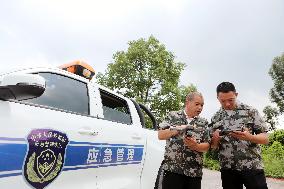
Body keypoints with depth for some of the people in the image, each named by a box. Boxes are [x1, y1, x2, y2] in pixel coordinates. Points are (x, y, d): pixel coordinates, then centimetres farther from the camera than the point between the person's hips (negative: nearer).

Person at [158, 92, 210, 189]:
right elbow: (160, 135, -2)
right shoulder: (173, 116, 4)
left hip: (194, 171, 2)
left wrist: (195, 146, -16)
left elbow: (207, 146, 5)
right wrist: (177, 129, -16)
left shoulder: (204, 123, 9)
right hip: (172, 168, -2)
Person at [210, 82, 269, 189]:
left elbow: (265, 139, -2)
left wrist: (250, 137, -24)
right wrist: (215, 140, -13)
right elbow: (213, 146, 11)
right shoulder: (215, 118, 6)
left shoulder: (250, 111, -1)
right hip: (227, 169, 3)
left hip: (252, 167, -2)